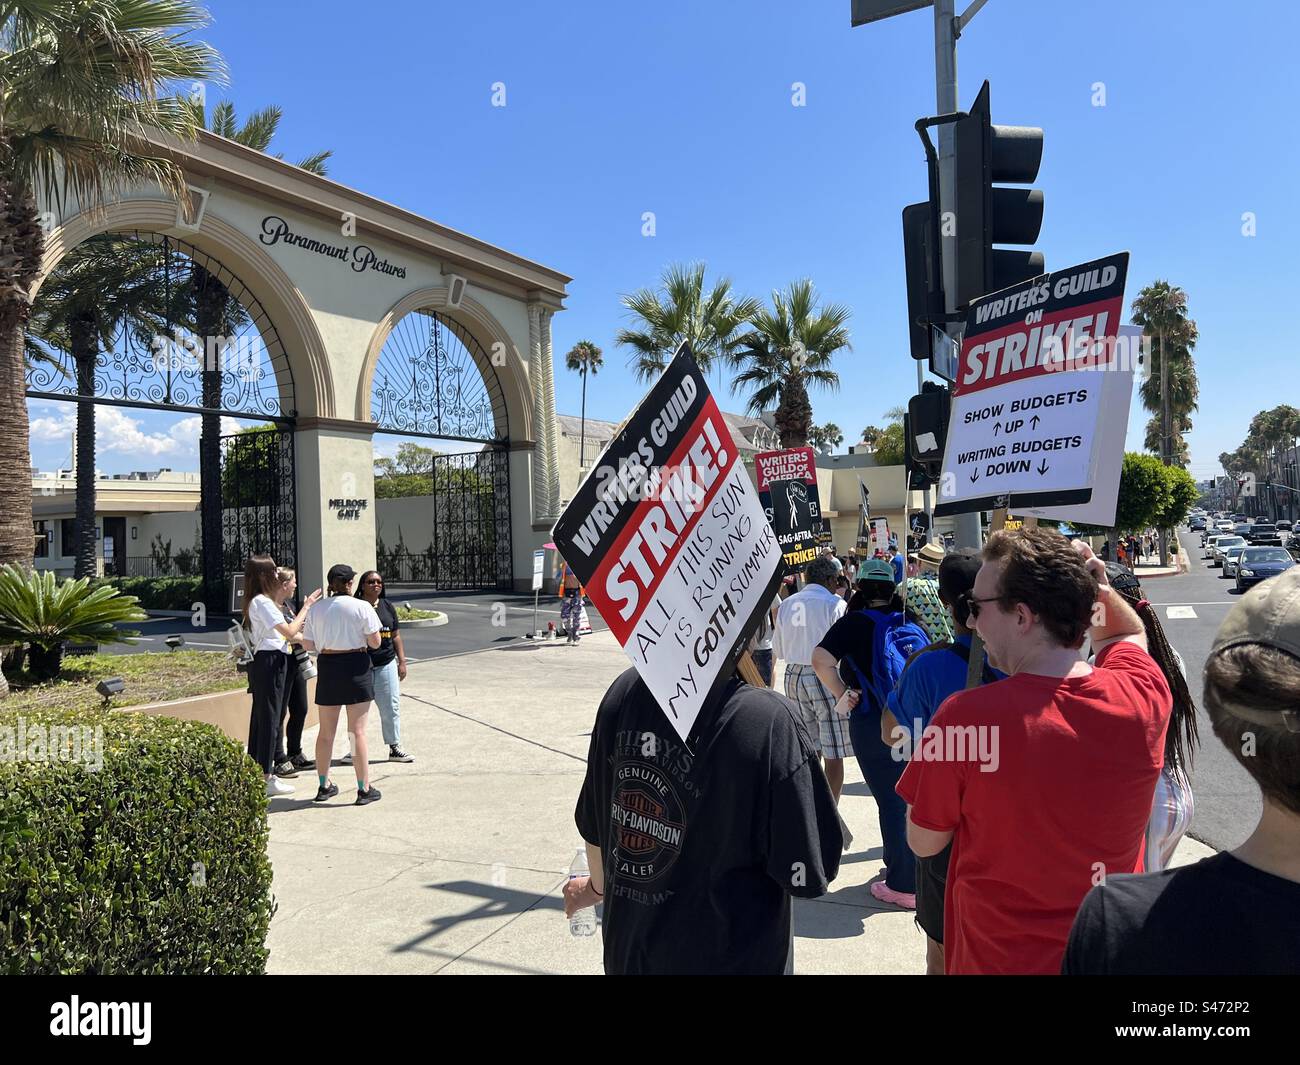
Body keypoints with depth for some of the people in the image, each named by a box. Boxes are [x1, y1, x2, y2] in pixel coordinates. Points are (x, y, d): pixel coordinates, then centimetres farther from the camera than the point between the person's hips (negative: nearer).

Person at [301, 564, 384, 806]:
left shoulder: (316, 609, 2)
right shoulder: (362, 607, -9)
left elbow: (308, 644, 4)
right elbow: (375, 642, -9)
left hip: (327, 668, 4)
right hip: (355, 666, -4)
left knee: (326, 732, 15)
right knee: (357, 731, 0)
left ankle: (324, 786, 25)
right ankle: (364, 789, 3)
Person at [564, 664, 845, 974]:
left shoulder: (625, 691, -13)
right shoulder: (768, 720, -30)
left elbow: (593, 827, 2)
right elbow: (807, 876, -21)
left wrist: (598, 885, 22)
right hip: (732, 959, -4)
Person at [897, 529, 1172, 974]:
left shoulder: (964, 716, -29)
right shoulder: (1143, 696, -17)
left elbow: (922, 843, -13)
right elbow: (1127, 632, 10)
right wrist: (1094, 585, -9)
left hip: (1000, 957, -4)